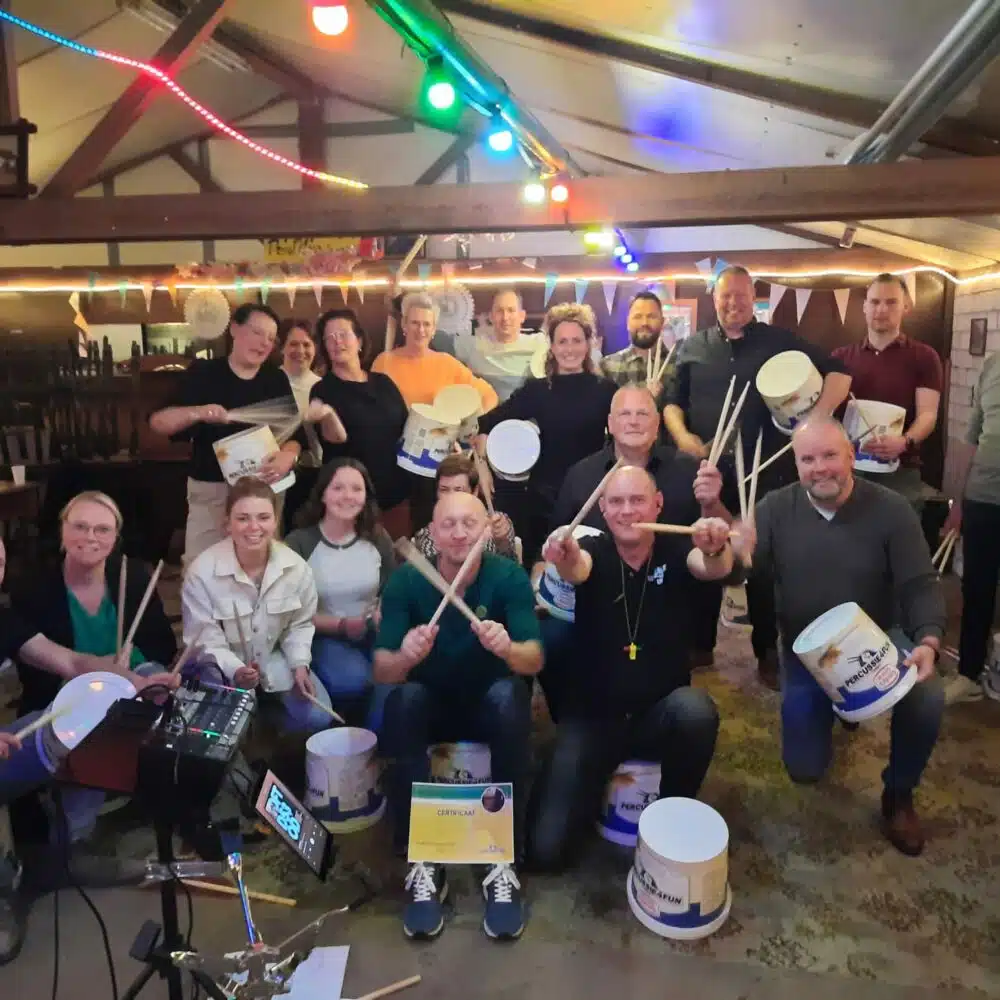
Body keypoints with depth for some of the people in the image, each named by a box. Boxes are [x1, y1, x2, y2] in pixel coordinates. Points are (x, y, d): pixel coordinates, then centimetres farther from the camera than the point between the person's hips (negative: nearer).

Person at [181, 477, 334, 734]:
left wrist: (299, 664, -14)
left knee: (317, 717, -12)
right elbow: (204, 639, -17)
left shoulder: (295, 566, -15)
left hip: (276, 659, 2)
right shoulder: (202, 571, -23)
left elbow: (300, 625, 1)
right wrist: (235, 670, -33)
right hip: (224, 666, -2)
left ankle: (268, 708, 21)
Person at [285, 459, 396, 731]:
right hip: (322, 636, -2)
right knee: (353, 680, -32)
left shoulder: (377, 538, 2)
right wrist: (341, 625, -18)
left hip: (372, 633, 3)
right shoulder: (299, 543, -8)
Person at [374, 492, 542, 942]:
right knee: (403, 700, -32)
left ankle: (504, 860, -23)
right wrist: (405, 657, -44)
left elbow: (534, 661, -25)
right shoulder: (405, 581, -15)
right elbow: (381, 671, -20)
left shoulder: (510, 577, -16)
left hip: (490, 704, 0)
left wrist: (508, 649, -49)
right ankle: (421, 860, -21)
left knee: (510, 695, -34)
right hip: (430, 704, 1)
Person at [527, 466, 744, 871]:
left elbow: (715, 568, -26)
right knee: (544, 849, -10)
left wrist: (716, 550, -51)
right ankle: (591, 793, 25)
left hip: (662, 713, 1)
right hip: (593, 715, 0)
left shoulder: (676, 550, -4)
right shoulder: (593, 552, -7)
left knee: (697, 710, -36)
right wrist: (565, 559, -56)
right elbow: (577, 569, -31)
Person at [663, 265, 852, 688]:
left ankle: (767, 652, 22)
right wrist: (681, 435, -11)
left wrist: (815, 421, -10)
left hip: (767, 472, -1)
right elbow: (672, 401, 9)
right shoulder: (692, 347, 9)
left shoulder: (780, 341, 5)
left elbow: (839, 373, 3)